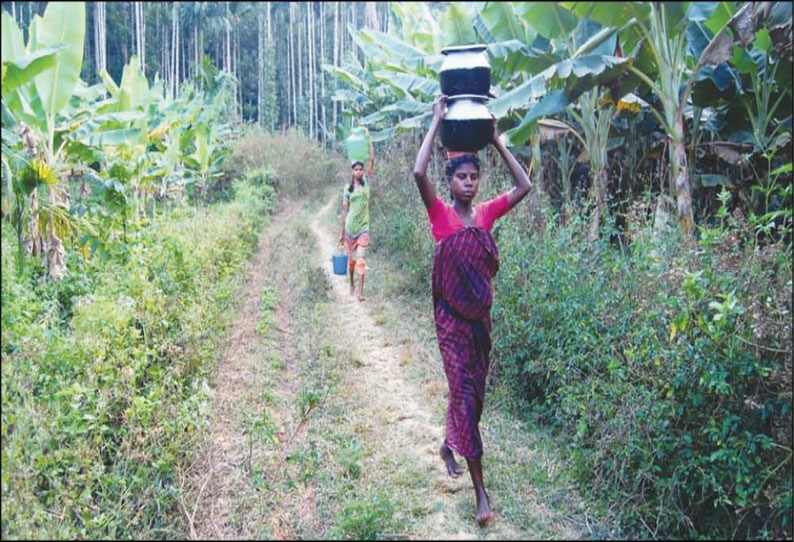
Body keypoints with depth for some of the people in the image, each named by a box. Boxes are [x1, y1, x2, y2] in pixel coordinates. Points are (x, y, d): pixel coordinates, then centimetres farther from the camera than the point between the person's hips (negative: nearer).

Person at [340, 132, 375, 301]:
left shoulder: (366, 182, 4)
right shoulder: (348, 188, 2)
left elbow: (372, 160, -3)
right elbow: (345, 210, 3)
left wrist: (371, 141, -4)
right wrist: (342, 232, 2)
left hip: (364, 226, 0)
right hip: (350, 226, 0)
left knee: (361, 258, -8)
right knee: (351, 258, 11)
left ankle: (361, 291, -10)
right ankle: (351, 284, 33)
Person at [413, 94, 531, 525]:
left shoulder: (486, 213, 5)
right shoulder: (441, 215, -8)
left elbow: (524, 186, 4)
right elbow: (418, 173, -23)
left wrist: (495, 139, 3)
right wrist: (437, 122, -15)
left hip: (480, 315, 5)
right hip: (452, 316, -5)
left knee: (473, 390, 17)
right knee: (465, 393, -5)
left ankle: (449, 445, 44)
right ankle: (481, 490, -1)